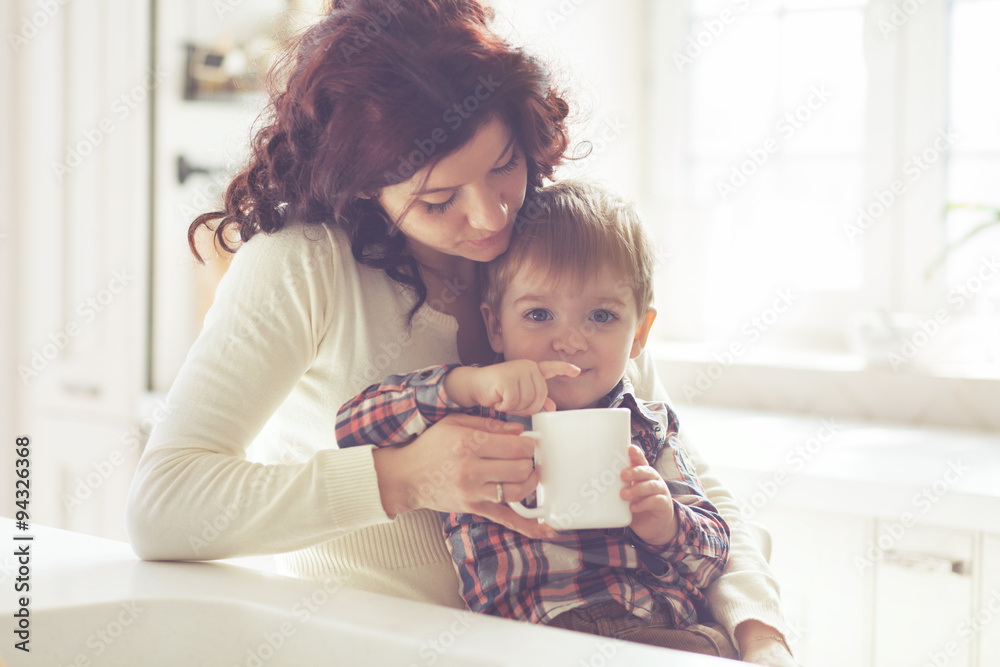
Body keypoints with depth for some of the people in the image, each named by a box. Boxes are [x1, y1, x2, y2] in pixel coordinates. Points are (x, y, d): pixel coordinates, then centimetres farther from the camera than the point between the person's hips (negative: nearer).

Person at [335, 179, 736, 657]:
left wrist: (666, 526, -8)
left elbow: (714, 547, 16)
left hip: (661, 631, 3)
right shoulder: (470, 419, 6)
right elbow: (354, 426, -6)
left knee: (715, 647, -25)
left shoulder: (646, 432, 15)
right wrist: (466, 383, -16)